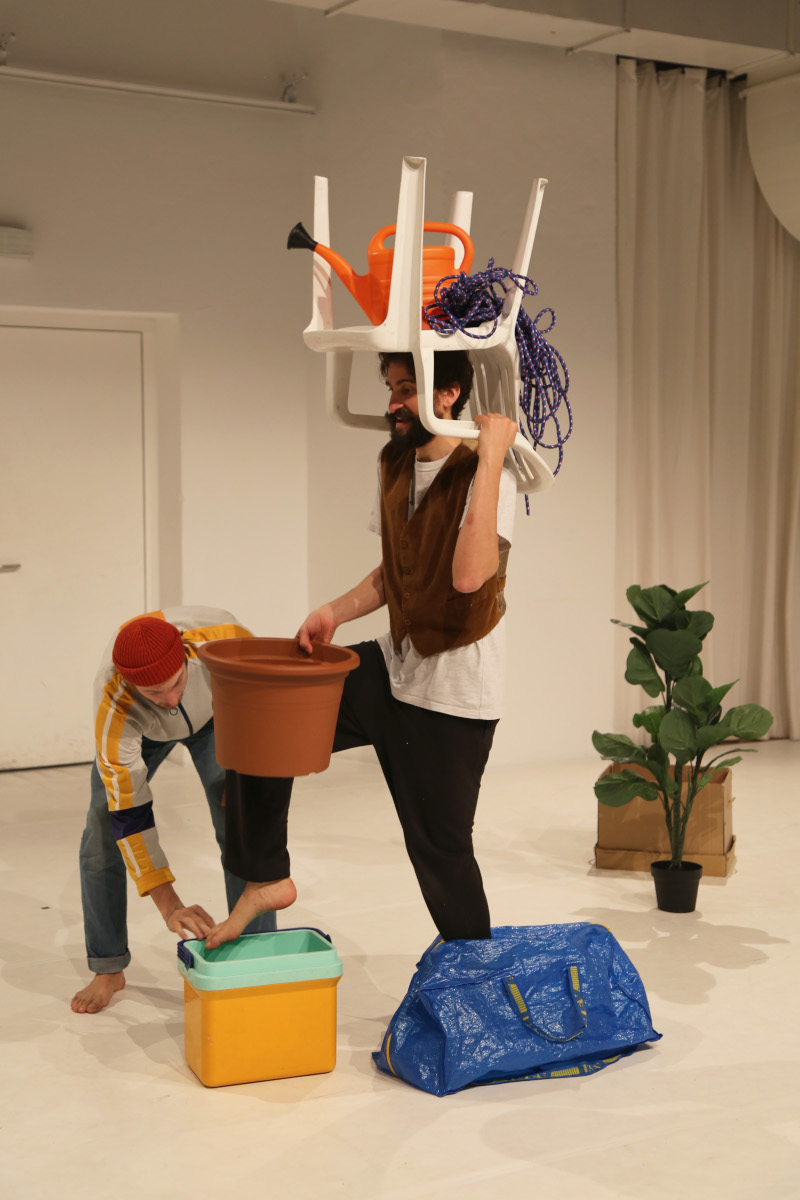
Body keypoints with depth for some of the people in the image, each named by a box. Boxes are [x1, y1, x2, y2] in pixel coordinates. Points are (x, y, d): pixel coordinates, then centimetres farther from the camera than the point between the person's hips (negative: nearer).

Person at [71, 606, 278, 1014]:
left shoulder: (224, 637, -42)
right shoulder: (114, 711, -42)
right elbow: (129, 815, -36)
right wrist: (169, 906, -41)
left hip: (216, 717, 1)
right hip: (140, 732, 0)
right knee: (102, 836, -6)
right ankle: (108, 970, 12)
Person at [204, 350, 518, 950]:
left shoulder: (487, 475, -19)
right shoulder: (394, 463, 6)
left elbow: (470, 575, -38)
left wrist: (491, 456, -35)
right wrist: (336, 611, 2)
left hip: (451, 695, -7)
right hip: (392, 666, 8)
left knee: (440, 846, 1)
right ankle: (266, 878, 16)